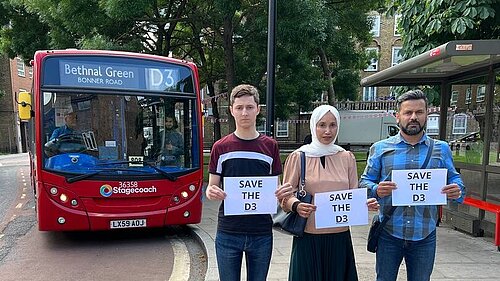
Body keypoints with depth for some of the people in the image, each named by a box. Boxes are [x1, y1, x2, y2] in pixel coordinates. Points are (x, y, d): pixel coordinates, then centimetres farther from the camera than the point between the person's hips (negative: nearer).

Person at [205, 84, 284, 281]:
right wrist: (211, 192, -19)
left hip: (261, 233, 1)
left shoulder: (270, 146, 3)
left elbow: (275, 188, 8)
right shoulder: (220, 147, 1)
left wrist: (281, 193, -14)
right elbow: (212, 187, 5)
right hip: (228, 232, -1)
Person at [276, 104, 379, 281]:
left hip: (340, 236, 3)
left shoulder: (347, 157, 6)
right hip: (308, 236, -2)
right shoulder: (298, 157, -3)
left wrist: (365, 204, -10)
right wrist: (296, 206, -21)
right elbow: (286, 196, -1)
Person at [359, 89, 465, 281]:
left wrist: (457, 190, -13)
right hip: (389, 233, -1)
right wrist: (376, 190, -21)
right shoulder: (380, 148, 1)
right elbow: (365, 181, 2)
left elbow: (454, 179, 11)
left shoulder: (441, 149, 7)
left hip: (425, 236, 1)